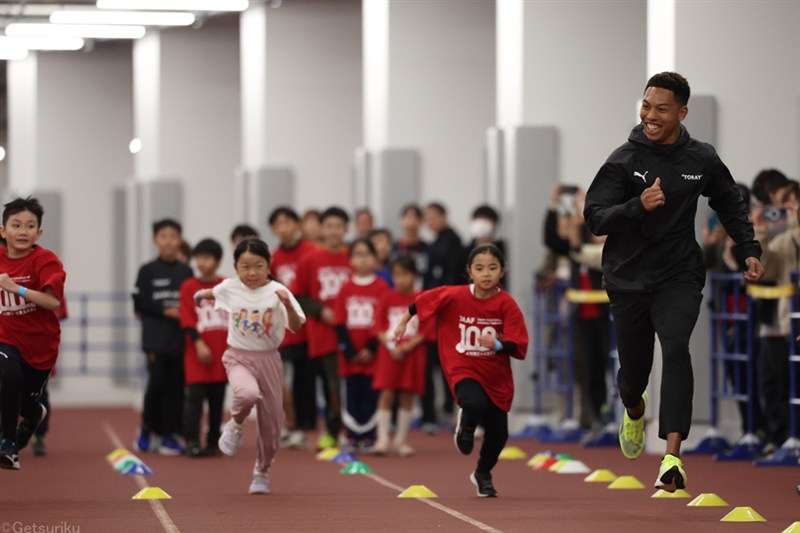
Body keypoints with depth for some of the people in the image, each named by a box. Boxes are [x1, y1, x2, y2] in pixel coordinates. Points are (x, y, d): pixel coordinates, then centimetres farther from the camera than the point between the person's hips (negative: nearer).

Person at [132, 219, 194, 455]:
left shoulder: (186, 272, 9)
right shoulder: (147, 271, 2)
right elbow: (139, 304, -1)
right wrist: (165, 311, -11)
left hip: (180, 338, 2)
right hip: (156, 338, -2)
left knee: (175, 386, 0)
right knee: (157, 382, -9)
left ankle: (168, 434, 7)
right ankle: (147, 429, 9)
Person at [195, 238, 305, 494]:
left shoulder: (277, 291, -10)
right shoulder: (229, 288, -4)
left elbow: (296, 326, -22)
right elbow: (212, 293, 22)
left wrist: (287, 304, -34)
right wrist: (201, 295, 13)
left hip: (268, 359, 1)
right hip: (238, 357, -1)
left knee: (271, 420, 8)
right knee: (248, 393, -35)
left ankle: (262, 471, 31)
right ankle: (236, 424, -1)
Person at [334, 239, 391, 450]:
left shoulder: (382, 288, 0)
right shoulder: (346, 289, 7)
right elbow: (340, 323, 5)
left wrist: (372, 349, -9)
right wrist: (349, 351, -4)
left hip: (373, 353, -2)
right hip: (350, 356, 2)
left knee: (370, 396, -3)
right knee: (352, 395, 3)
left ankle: (369, 437, 1)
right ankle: (353, 436, 7)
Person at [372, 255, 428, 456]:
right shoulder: (388, 298, 4)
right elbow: (379, 327, 2)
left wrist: (409, 345, -14)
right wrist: (391, 346, -12)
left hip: (412, 354, 0)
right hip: (389, 353, 0)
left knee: (407, 397, 3)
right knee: (386, 394, -6)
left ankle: (400, 440, 11)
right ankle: (383, 439, -5)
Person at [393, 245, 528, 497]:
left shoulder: (507, 304, -13)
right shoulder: (454, 296, -12)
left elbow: (518, 347, -16)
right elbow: (421, 302, 4)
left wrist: (498, 345, -34)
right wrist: (403, 323, 14)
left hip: (497, 376, 2)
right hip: (463, 370, -2)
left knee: (498, 434, 7)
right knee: (476, 404, -33)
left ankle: (482, 475, 39)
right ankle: (466, 423, 7)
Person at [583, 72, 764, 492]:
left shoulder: (702, 160, 1)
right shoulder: (624, 160, -6)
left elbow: (730, 205, 19)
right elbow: (595, 218, -11)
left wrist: (749, 250, 9)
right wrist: (639, 205, -27)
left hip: (679, 278, 0)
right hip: (628, 279, 0)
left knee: (676, 348, -24)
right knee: (633, 367, 9)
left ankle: (672, 456, -33)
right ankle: (634, 411, 50)